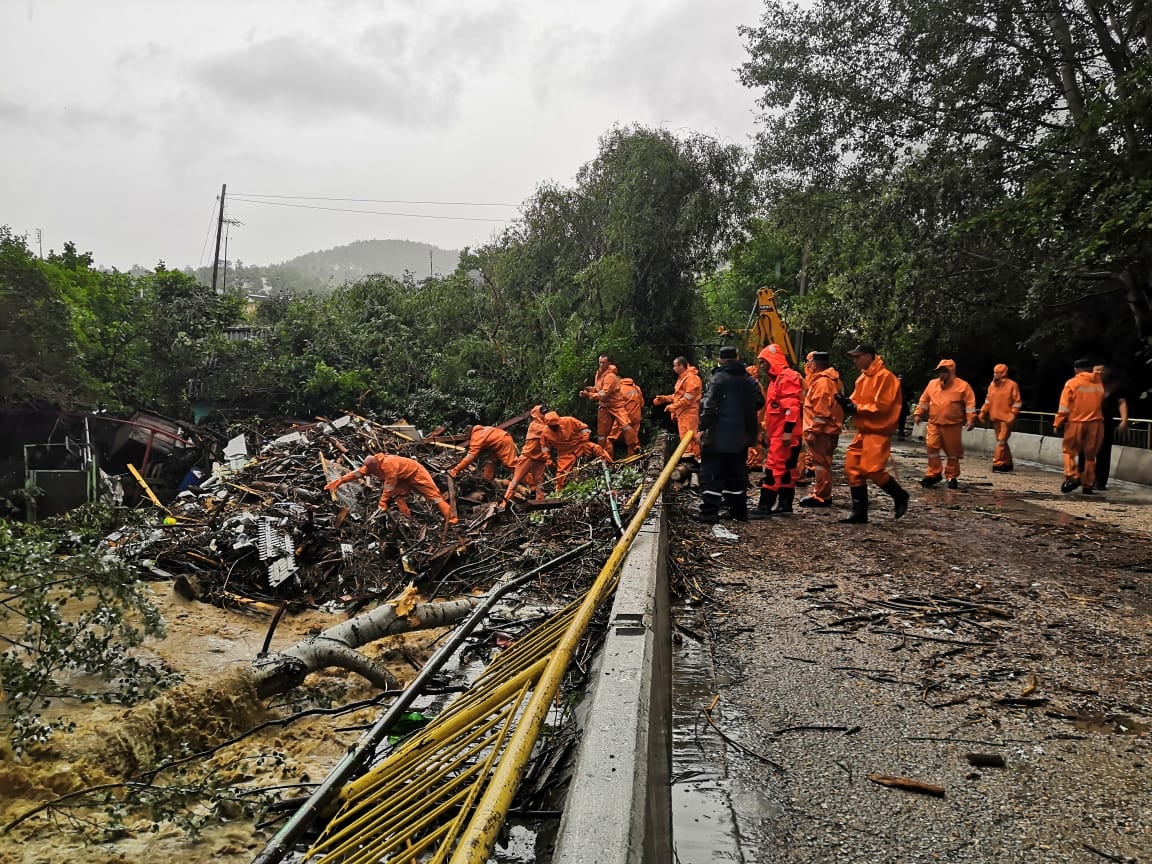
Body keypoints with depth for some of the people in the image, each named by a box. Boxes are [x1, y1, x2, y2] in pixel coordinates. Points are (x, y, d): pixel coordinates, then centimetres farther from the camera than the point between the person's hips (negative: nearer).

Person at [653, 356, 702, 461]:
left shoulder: (690, 378, -15)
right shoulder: (682, 378, 18)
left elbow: (688, 399, -20)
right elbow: (677, 396, 22)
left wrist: (674, 407, -15)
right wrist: (663, 399, 13)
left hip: (689, 413, -10)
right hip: (683, 413, 10)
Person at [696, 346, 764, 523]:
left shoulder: (718, 378, -11)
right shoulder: (749, 380, 8)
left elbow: (709, 405, -17)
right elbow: (759, 401, 10)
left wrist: (703, 427, -15)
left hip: (718, 435, -6)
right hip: (741, 435, 6)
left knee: (711, 472, -3)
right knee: (737, 473, 14)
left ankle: (709, 511, -8)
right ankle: (739, 511, 18)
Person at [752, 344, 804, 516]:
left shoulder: (788, 377, -14)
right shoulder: (775, 379, 19)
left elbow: (792, 407, -22)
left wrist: (788, 431, -24)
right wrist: (768, 431, 25)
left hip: (784, 434, -10)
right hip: (777, 433, 10)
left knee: (774, 467, -11)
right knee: (786, 468, 12)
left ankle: (765, 505, -11)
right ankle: (785, 504, 17)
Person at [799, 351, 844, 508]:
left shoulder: (822, 382, -16)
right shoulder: (832, 380, 16)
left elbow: (821, 410, -21)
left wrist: (813, 431, -19)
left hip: (821, 431, -10)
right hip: (829, 429, 10)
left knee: (821, 462, -5)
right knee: (823, 462, 15)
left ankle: (821, 496, 0)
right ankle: (822, 494, 22)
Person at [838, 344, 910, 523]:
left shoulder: (885, 376, -12)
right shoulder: (863, 378, 15)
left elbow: (882, 406, -18)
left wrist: (856, 408, -16)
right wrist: (848, 404, -5)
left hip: (878, 432, -9)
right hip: (863, 431, 9)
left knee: (871, 469, -15)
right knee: (853, 469, 3)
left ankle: (900, 496, 11)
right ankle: (859, 512, 7)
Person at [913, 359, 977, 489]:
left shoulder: (962, 385, -4)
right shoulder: (932, 384, 8)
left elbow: (970, 403, -7)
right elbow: (924, 400, 16)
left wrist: (971, 419, -15)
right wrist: (918, 414, 12)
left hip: (953, 425, -3)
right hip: (934, 423, 3)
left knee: (953, 451, 5)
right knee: (931, 446, -7)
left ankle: (951, 476, 18)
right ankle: (934, 473, 5)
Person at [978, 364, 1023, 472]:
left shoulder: (1012, 385, -7)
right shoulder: (992, 385, 10)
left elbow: (1017, 402, -8)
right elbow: (988, 400, 17)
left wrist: (1012, 415, -16)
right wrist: (983, 413, 12)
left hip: (1006, 418, -6)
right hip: (995, 417, 7)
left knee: (1002, 440, -11)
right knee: (1000, 441, 12)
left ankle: (998, 463, -11)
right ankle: (1008, 463, 23)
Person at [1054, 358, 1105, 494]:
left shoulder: (1072, 383, -4)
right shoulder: (1099, 383, 8)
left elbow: (1064, 406, -7)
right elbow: (1102, 404, 13)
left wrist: (1057, 424, -2)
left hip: (1076, 423, -3)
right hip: (1095, 423, 3)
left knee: (1070, 451, 8)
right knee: (1090, 455, 11)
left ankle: (1072, 477, -12)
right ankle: (1088, 485, 11)